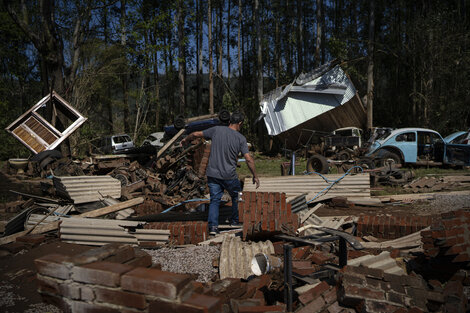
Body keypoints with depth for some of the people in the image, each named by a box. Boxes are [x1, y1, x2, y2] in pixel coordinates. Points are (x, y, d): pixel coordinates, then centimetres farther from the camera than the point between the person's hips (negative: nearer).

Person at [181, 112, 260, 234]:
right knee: (236, 197, 21)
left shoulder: (217, 130, -1)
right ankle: (234, 221, 31)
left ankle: (213, 226, -2)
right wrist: (255, 176, 0)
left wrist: (186, 139, 27)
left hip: (213, 174, 2)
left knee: (214, 200, 8)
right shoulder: (240, 138, -6)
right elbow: (249, 159, -11)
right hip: (229, 175, -2)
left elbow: (197, 134, 7)